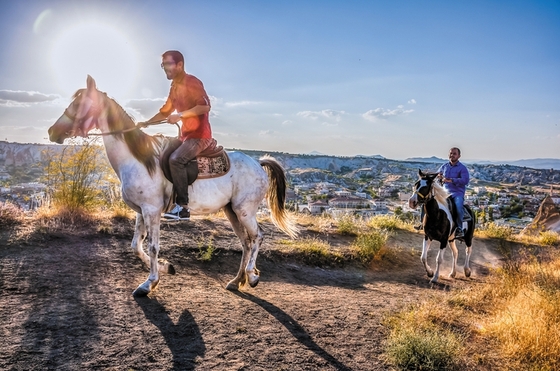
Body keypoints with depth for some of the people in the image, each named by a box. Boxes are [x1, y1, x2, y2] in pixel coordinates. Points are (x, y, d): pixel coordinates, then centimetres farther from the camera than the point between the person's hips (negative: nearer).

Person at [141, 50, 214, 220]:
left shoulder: (191, 82, -13)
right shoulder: (175, 86, 14)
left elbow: (205, 106, -25)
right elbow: (165, 112, 20)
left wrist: (180, 115, -28)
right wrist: (146, 123, 9)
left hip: (200, 135, -10)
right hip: (186, 135, 10)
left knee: (176, 159, -28)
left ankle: (183, 206, -23)